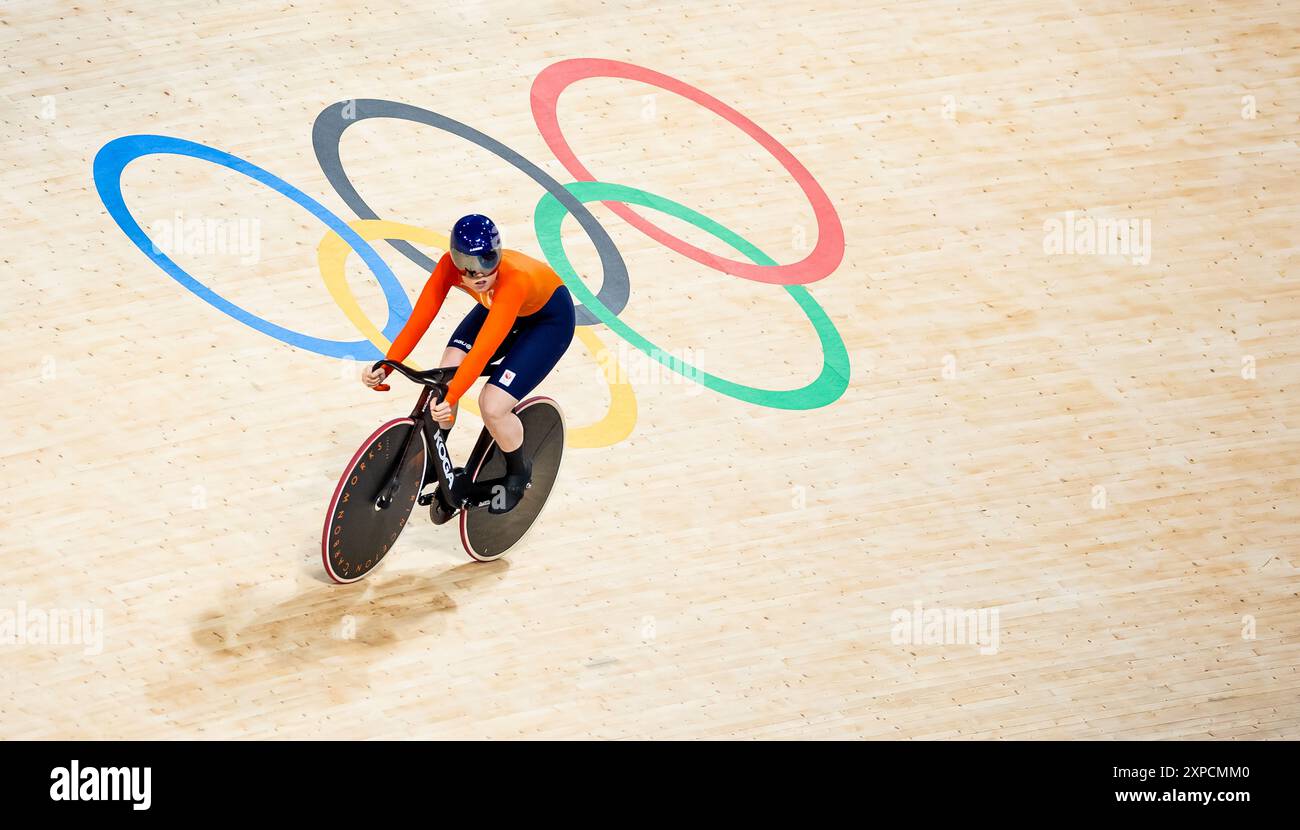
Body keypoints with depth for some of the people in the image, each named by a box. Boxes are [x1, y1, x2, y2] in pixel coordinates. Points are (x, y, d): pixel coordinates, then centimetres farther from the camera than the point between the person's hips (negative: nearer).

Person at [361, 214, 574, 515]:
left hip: (548, 318, -5)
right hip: (499, 306, 5)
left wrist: (451, 397, -58)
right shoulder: (449, 266, -28)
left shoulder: (513, 278, -43)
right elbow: (418, 320, -29)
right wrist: (385, 366, -41)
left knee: (493, 406, -19)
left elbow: (484, 348, -50)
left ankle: (518, 472, 12)